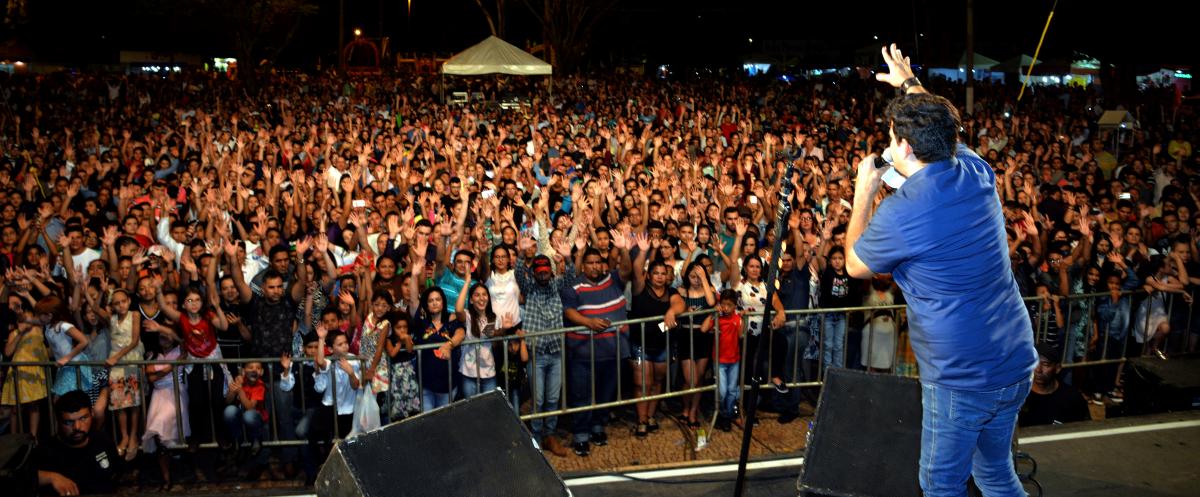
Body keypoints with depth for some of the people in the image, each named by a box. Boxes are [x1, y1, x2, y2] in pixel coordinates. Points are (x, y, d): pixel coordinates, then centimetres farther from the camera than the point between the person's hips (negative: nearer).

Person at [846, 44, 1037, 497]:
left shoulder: (898, 213, -21)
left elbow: (855, 266, 1)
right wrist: (909, 83, 38)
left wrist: (864, 193, 8)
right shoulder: (976, 172, -2)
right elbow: (943, 133, 24)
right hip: (1017, 364, 7)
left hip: (961, 378, -7)